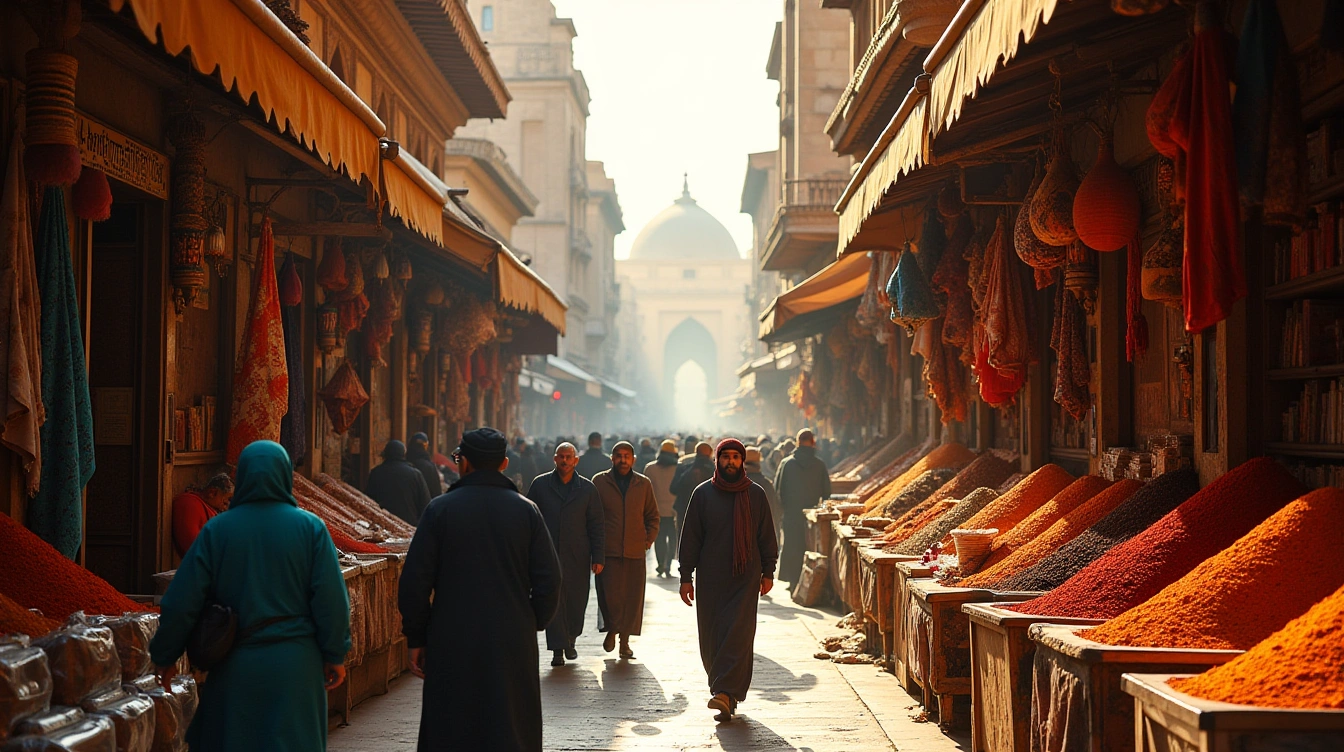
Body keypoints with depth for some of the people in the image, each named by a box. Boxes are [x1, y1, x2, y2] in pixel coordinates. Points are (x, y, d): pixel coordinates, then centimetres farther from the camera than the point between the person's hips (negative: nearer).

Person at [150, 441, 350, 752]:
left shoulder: (217, 530, -3)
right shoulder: (310, 527, -5)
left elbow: (182, 601, -3)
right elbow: (331, 598, -8)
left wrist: (165, 657, 8)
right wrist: (335, 656, 2)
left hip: (236, 667, 1)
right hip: (295, 666, -1)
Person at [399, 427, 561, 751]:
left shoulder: (440, 509, -5)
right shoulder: (526, 510, 0)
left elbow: (415, 581, -5)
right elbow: (548, 581, -1)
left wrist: (416, 638, 4)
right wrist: (533, 625, 13)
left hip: (452, 643, -1)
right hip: (513, 644, 1)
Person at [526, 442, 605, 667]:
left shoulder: (587, 488, 6)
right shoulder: (540, 484, 5)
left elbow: (596, 525, 6)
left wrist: (598, 557, 0)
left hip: (577, 557, 1)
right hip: (548, 554, -1)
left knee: (577, 601, 4)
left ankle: (570, 640, 29)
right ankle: (557, 649, 0)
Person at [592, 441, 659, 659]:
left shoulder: (643, 484, 10)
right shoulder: (599, 481, 5)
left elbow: (652, 515, 18)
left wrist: (650, 538, 5)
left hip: (635, 550, 2)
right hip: (608, 550, -2)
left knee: (633, 597, 2)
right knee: (610, 593, -9)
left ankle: (624, 640, 13)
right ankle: (611, 630, 14)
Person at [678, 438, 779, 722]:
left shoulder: (756, 494, 5)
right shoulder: (703, 494, 3)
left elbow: (766, 536, 11)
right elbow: (690, 537, 4)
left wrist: (768, 572, 7)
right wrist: (686, 576, 0)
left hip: (745, 578, -1)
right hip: (710, 579, 1)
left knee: (738, 634, -13)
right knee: (711, 637, 4)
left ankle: (724, 692, -18)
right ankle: (728, 692, 19)